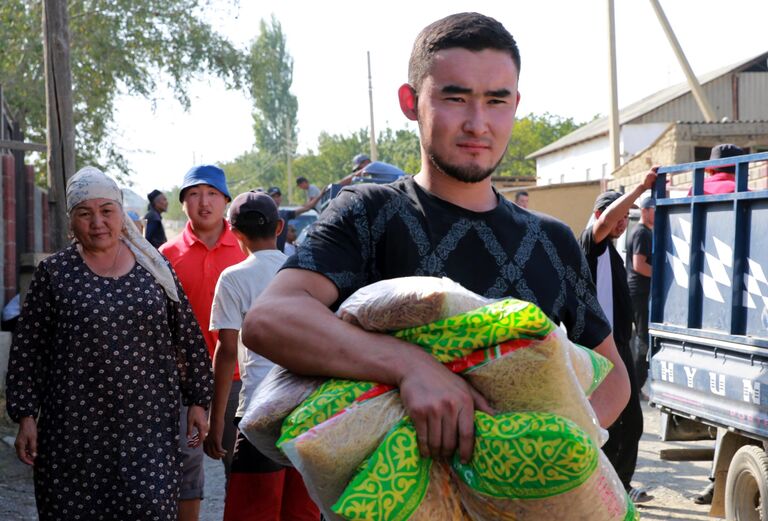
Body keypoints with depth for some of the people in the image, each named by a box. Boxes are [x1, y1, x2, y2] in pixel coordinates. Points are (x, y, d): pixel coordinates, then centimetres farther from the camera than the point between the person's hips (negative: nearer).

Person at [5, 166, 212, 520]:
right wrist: (25, 417, -2)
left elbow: (188, 339, 11)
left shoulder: (154, 268, 7)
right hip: (75, 427, -1)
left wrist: (197, 401, 9)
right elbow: (27, 349, 3)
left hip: (148, 425, 1)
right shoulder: (55, 273, 1)